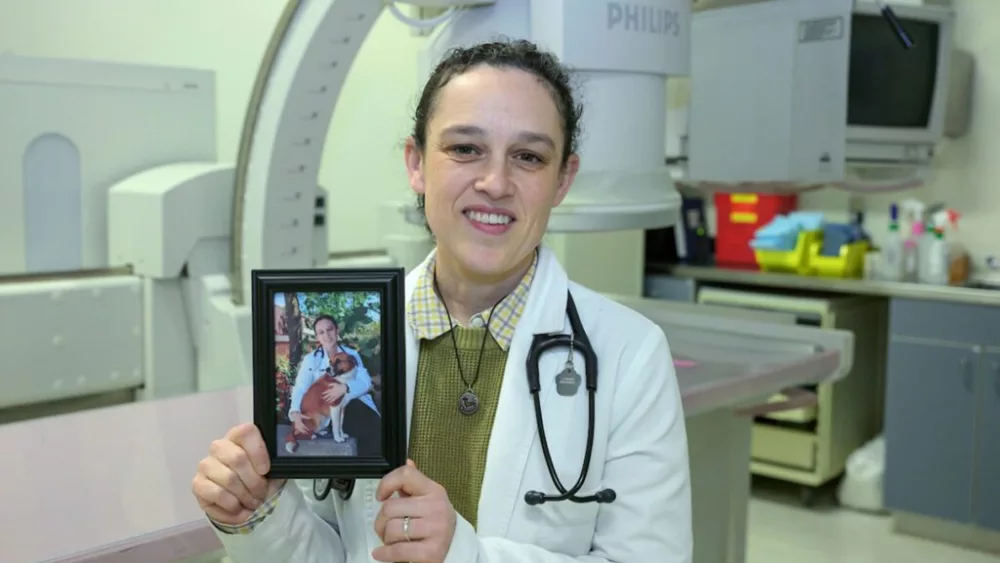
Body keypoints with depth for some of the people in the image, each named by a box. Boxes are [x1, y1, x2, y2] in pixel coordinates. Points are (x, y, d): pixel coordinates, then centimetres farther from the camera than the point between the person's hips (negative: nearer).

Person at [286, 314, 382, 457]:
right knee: (370, 431, -27)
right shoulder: (310, 359, 7)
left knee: (377, 428, -24)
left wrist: (345, 388, -23)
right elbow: (300, 388, -7)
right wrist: (295, 412, -27)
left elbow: (366, 382, -2)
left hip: (353, 403, 3)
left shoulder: (351, 354, 11)